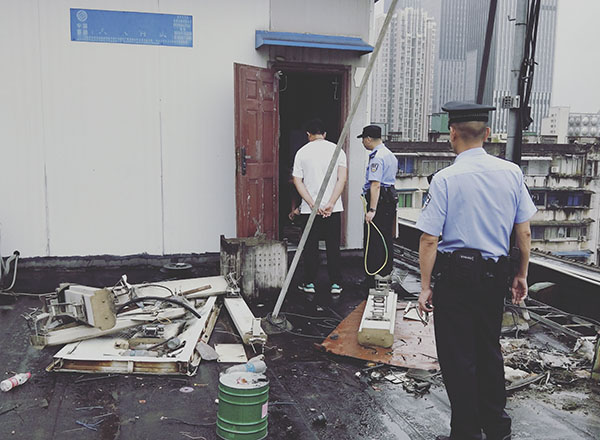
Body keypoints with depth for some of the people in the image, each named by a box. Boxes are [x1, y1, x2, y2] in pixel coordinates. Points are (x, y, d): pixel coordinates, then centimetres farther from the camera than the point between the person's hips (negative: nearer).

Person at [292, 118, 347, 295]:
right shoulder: (337, 150, 3)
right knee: (333, 247, 8)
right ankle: (336, 284, 10)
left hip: (309, 209, 0)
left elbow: (297, 181, -5)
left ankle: (309, 283, 16)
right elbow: (342, 178, -7)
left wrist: (313, 205, -10)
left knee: (310, 247, 9)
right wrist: (331, 204, -12)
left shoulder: (302, 152, 2)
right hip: (333, 209, 1)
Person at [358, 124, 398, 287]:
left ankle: (372, 279, -1)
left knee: (373, 241, -5)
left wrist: (372, 210, -27)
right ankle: (386, 273, 24)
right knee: (387, 238, 15)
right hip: (391, 197, 10)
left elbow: (375, 184, -24)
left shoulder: (377, 157, -16)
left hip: (379, 200, -10)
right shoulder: (390, 155, 17)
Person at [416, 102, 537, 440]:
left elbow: (429, 239, -13)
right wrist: (522, 274, 17)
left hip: (456, 274, -5)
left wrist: (426, 286, -4)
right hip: (496, 275, 5)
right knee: (490, 350, 21)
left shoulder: (445, 179, -13)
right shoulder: (512, 172, 0)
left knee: (458, 357, 7)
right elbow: (524, 232, 6)